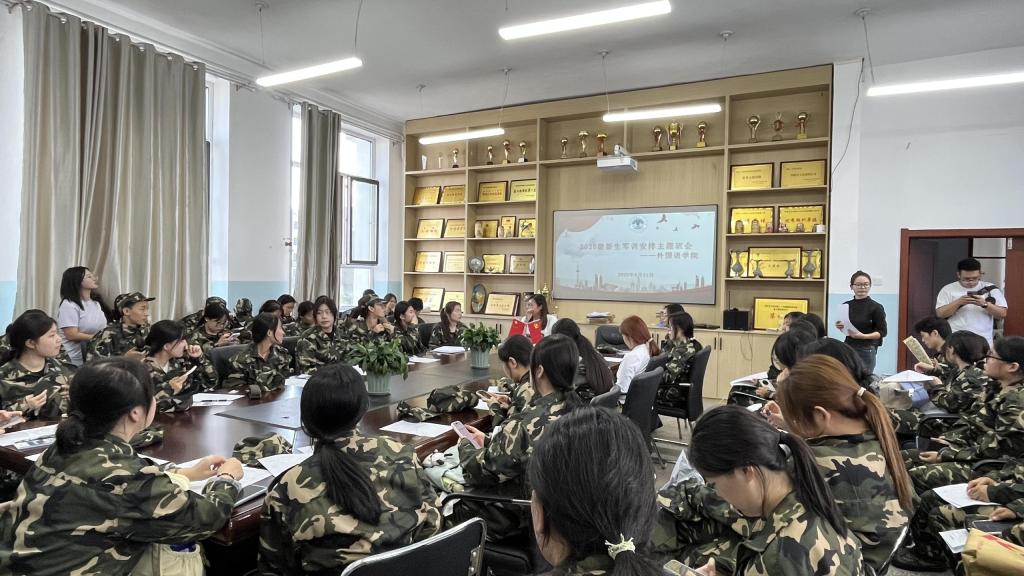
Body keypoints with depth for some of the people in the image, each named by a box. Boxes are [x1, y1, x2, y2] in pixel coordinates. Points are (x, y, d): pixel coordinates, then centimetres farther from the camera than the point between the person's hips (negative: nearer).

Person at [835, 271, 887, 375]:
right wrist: (840, 327, -3)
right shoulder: (846, 306, 6)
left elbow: (883, 332, -5)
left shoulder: (876, 307, -5)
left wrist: (863, 336, -19)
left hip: (866, 350, -3)